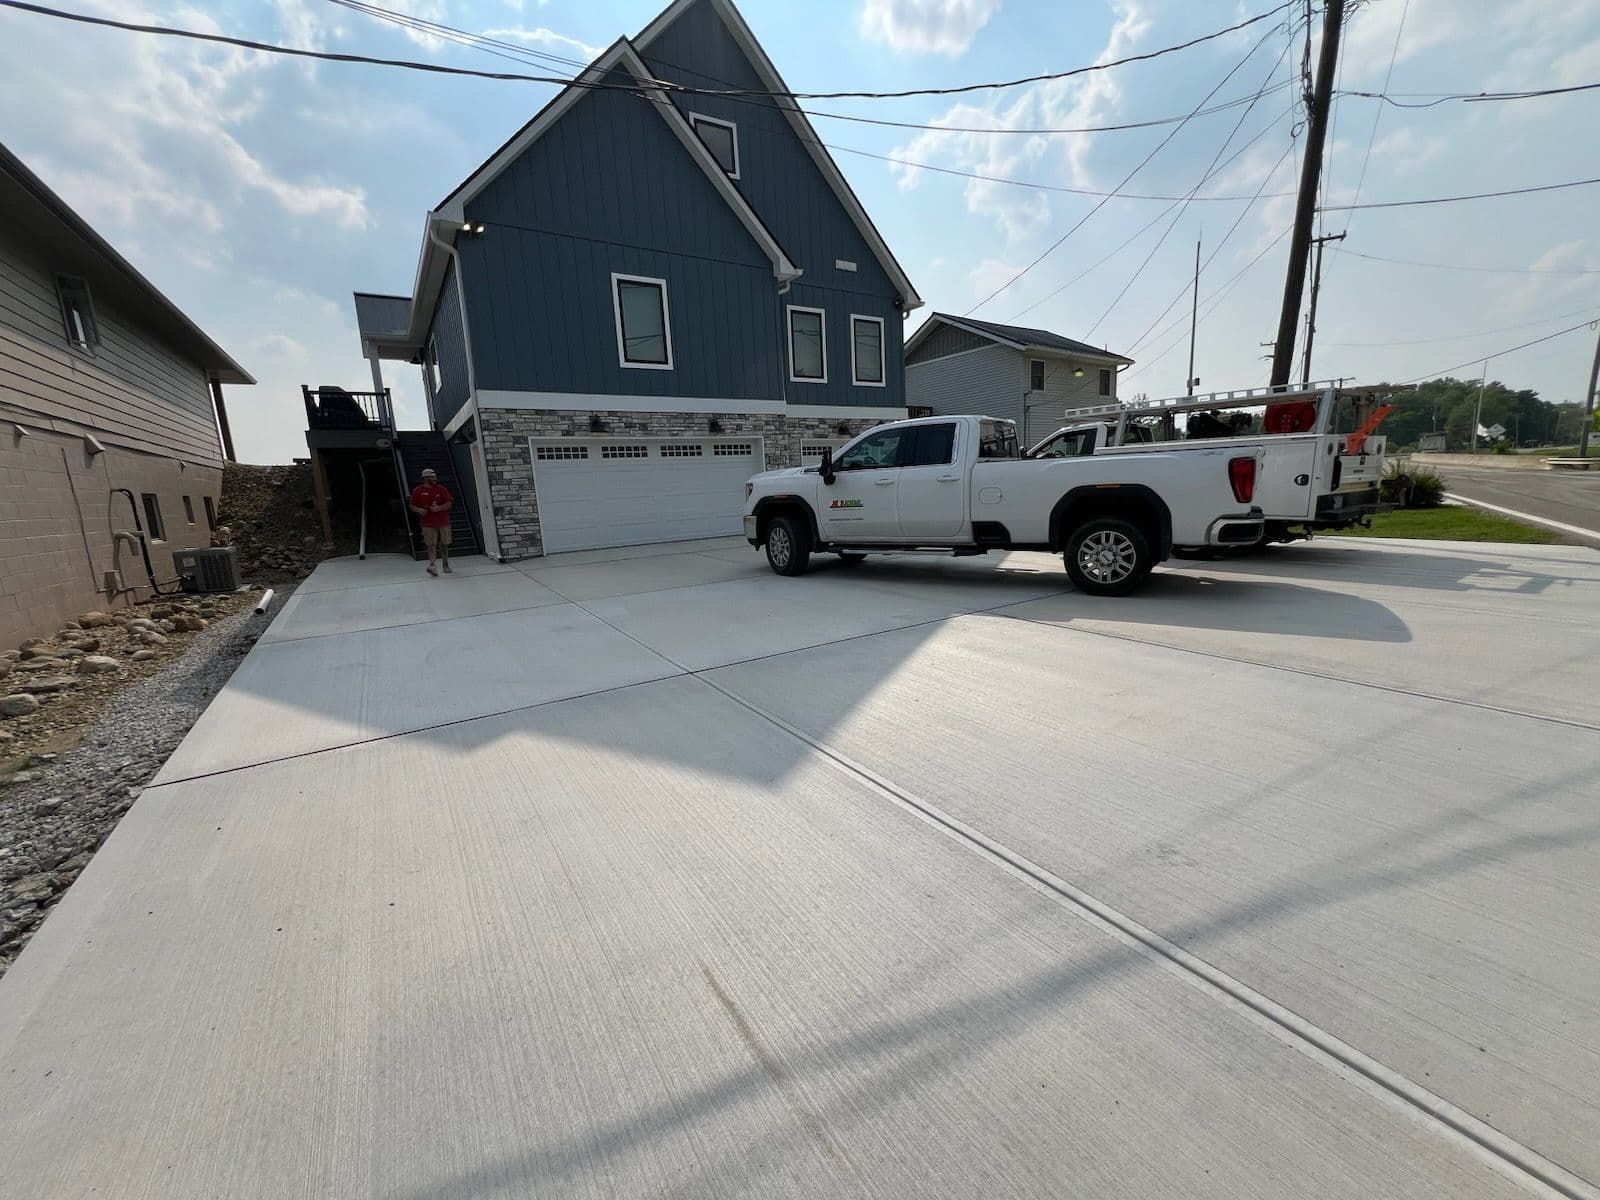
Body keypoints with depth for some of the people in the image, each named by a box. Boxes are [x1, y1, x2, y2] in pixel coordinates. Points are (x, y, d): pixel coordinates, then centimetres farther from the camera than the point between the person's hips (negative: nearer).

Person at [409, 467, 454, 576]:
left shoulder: (441, 489, 3)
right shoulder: (417, 491, 2)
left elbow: (449, 503, -1)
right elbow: (412, 506, 8)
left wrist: (439, 508, -18)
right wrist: (419, 510, -13)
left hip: (443, 522, 2)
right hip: (428, 523, -1)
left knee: (444, 544, 11)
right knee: (431, 544, -10)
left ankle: (446, 564, 26)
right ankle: (432, 564, -17)